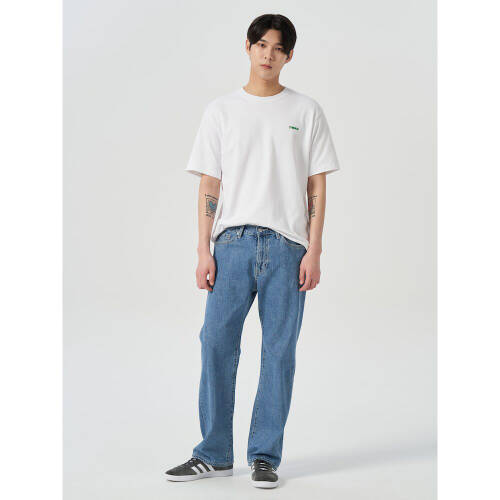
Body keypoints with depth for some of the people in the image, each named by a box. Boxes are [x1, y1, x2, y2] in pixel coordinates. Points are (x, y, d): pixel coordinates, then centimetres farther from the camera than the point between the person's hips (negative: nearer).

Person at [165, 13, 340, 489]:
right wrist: (204, 251, 0)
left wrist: (313, 251, -3)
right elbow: (209, 187, 8)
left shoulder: (306, 111, 9)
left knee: (278, 351, 1)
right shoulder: (221, 111, 10)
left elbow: (317, 187, 6)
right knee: (216, 343, -3)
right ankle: (214, 454, 9)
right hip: (233, 240, 1)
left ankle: (264, 457, 10)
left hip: (287, 245, -1)